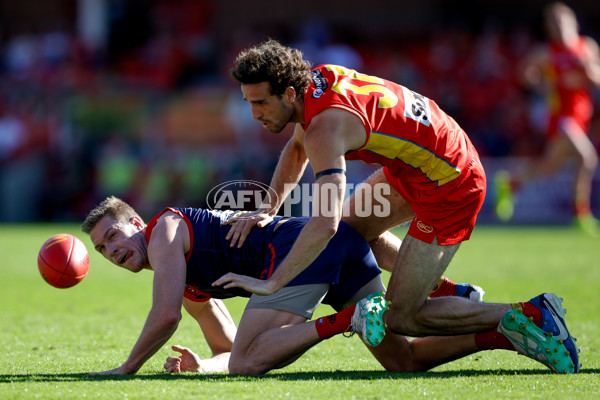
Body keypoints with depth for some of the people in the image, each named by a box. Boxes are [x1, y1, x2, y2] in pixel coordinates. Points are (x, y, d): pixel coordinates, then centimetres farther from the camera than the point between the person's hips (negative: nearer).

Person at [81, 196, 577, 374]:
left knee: (245, 363, -14)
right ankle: (513, 323, -8)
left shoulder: (165, 229, 6)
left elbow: (165, 316, -7)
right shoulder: (191, 287, 31)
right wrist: (200, 364, 12)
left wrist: (125, 370, 4)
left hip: (299, 245, -9)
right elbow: (231, 350, 33)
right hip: (343, 246, 9)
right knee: (404, 359, 4)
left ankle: (347, 320, -24)